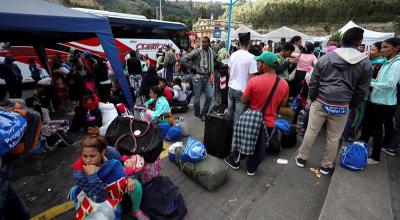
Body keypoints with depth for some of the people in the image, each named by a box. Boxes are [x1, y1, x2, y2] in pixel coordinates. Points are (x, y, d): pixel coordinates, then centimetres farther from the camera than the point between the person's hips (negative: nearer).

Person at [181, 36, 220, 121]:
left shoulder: (211, 52, 4)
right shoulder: (197, 51, -11)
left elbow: (217, 58, 24)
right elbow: (184, 59, -14)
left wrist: (212, 72, 9)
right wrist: (192, 68, -11)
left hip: (207, 77, 5)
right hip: (198, 77, -5)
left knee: (210, 96, 3)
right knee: (197, 97, 5)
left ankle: (203, 113, 23)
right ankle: (197, 114, 24)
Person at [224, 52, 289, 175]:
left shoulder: (254, 80, -21)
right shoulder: (284, 84, -10)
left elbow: (244, 101, -12)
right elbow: (283, 104, 4)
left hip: (252, 119, -2)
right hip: (269, 122, 2)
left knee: (242, 140, 22)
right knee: (260, 147, 21)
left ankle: (234, 161, 39)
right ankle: (251, 168, 37)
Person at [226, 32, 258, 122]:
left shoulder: (233, 55, 3)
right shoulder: (251, 57, -14)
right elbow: (251, 77, -13)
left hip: (231, 88, 6)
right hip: (242, 90, -6)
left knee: (229, 113, 17)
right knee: (238, 116, 4)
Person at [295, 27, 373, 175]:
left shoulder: (325, 58, -2)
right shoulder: (365, 63, 0)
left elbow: (313, 82, 0)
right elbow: (361, 90, 4)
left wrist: (312, 99, 11)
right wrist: (351, 106, 16)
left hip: (320, 102, 0)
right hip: (341, 107, 1)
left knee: (311, 132, 11)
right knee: (333, 138, 13)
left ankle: (301, 158, 27)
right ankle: (326, 166, 29)